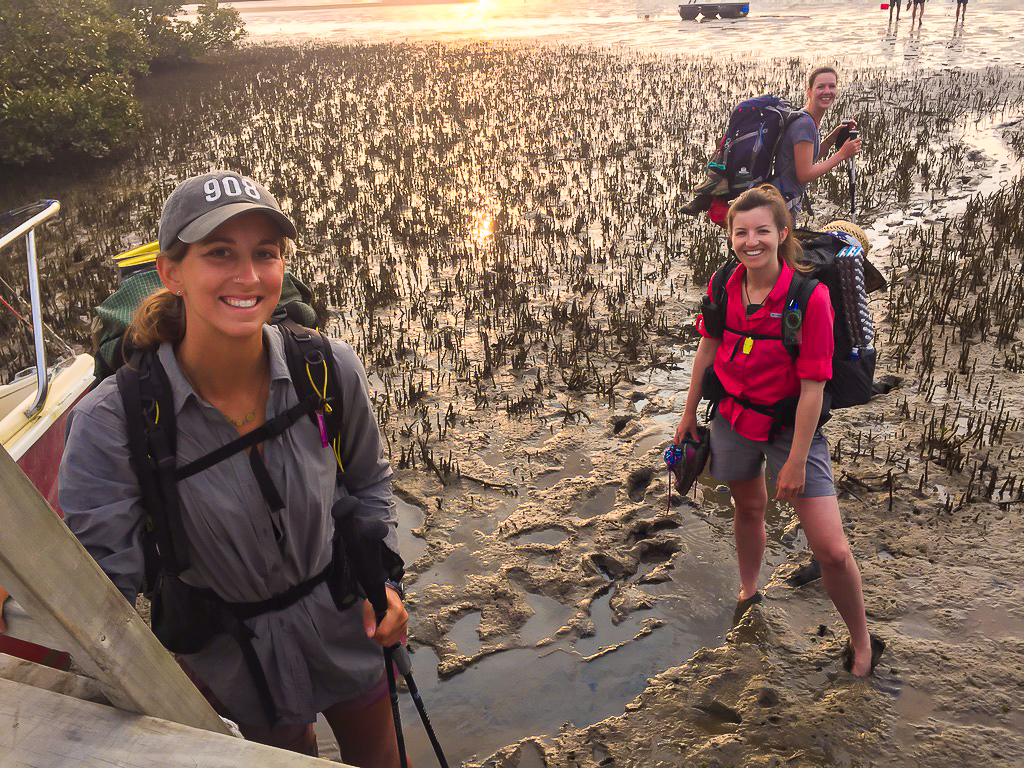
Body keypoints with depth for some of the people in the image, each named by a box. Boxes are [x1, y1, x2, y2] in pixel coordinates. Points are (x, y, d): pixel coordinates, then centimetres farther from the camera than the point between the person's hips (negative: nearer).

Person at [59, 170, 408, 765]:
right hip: (232, 660, -2)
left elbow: (369, 482, -2)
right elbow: (102, 573, -23)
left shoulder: (331, 371, -19)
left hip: (345, 623, 2)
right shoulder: (112, 421, -27)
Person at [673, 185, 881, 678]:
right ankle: (748, 591, 54)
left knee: (832, 550, -6)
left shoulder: (810, 297, -22)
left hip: (789, 423, -4)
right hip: (733, 417, 4)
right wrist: (689, 413, 15)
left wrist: (796, 460, -17)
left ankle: (862, 646, 19)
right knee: (748, 508, 26)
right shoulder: (723, 287, -7)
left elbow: (812, 387, -20)